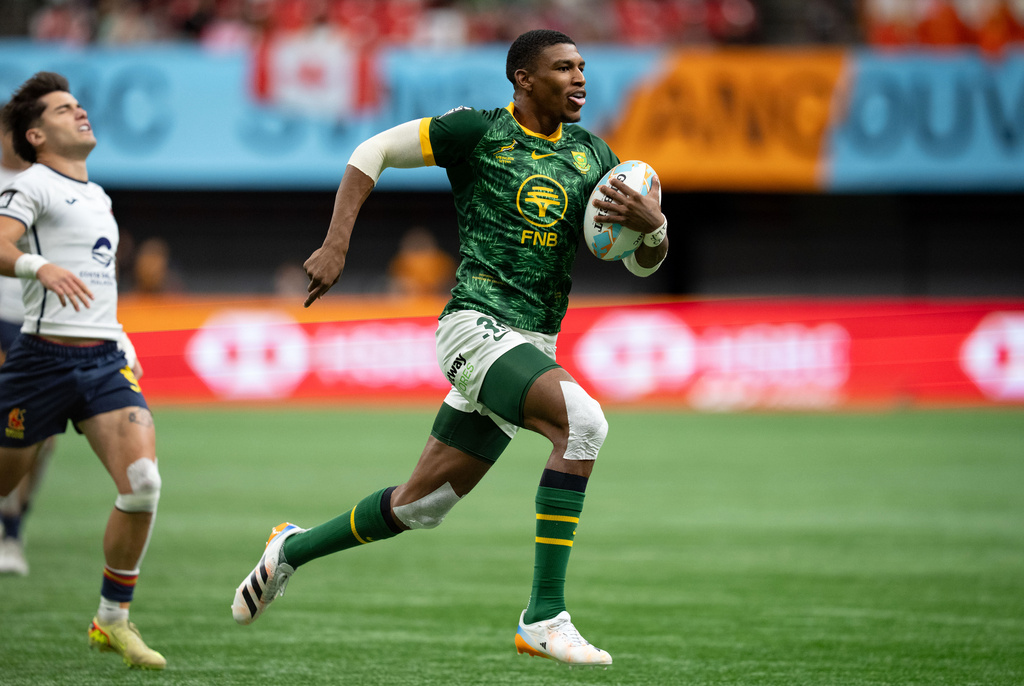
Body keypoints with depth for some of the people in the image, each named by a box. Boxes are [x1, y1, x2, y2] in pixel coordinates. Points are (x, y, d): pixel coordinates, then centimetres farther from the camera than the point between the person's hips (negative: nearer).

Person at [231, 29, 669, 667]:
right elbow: (372, 152, 4)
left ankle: (294, 549, 37)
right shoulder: (479, 131, -3)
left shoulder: (591, 155, 12)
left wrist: (653, 226, -12)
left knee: (422, 505, 12)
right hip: (477, 324, -7)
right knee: (583, 420, -30)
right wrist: (336, 247, -5)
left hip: (532, 345, 7)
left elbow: (643, 262, 12)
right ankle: (544, 617, -28)